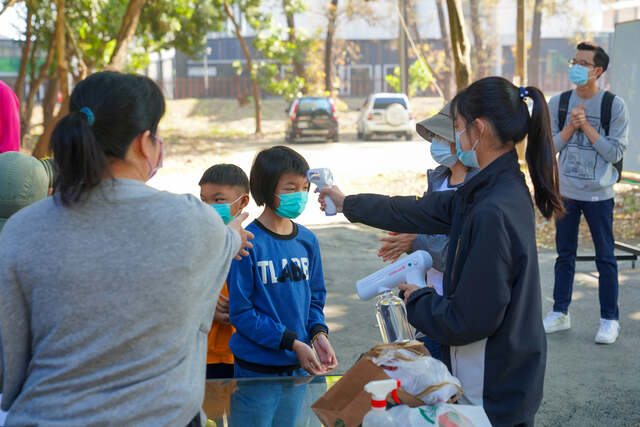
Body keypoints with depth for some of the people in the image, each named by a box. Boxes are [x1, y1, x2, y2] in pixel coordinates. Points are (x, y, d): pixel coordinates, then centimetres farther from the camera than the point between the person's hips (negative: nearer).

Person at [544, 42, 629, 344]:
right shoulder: (558, 103, 2)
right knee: (565, 255, 13)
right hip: (565, 191, 3)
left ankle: (610, 319, 15)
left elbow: (615, 152, -11)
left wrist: (586, 126, -16)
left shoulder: (614, 106, -7)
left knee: (605, 258, 5)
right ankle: (560, 313, 24)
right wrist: (571, 126, -13)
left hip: (599, 194, -3)